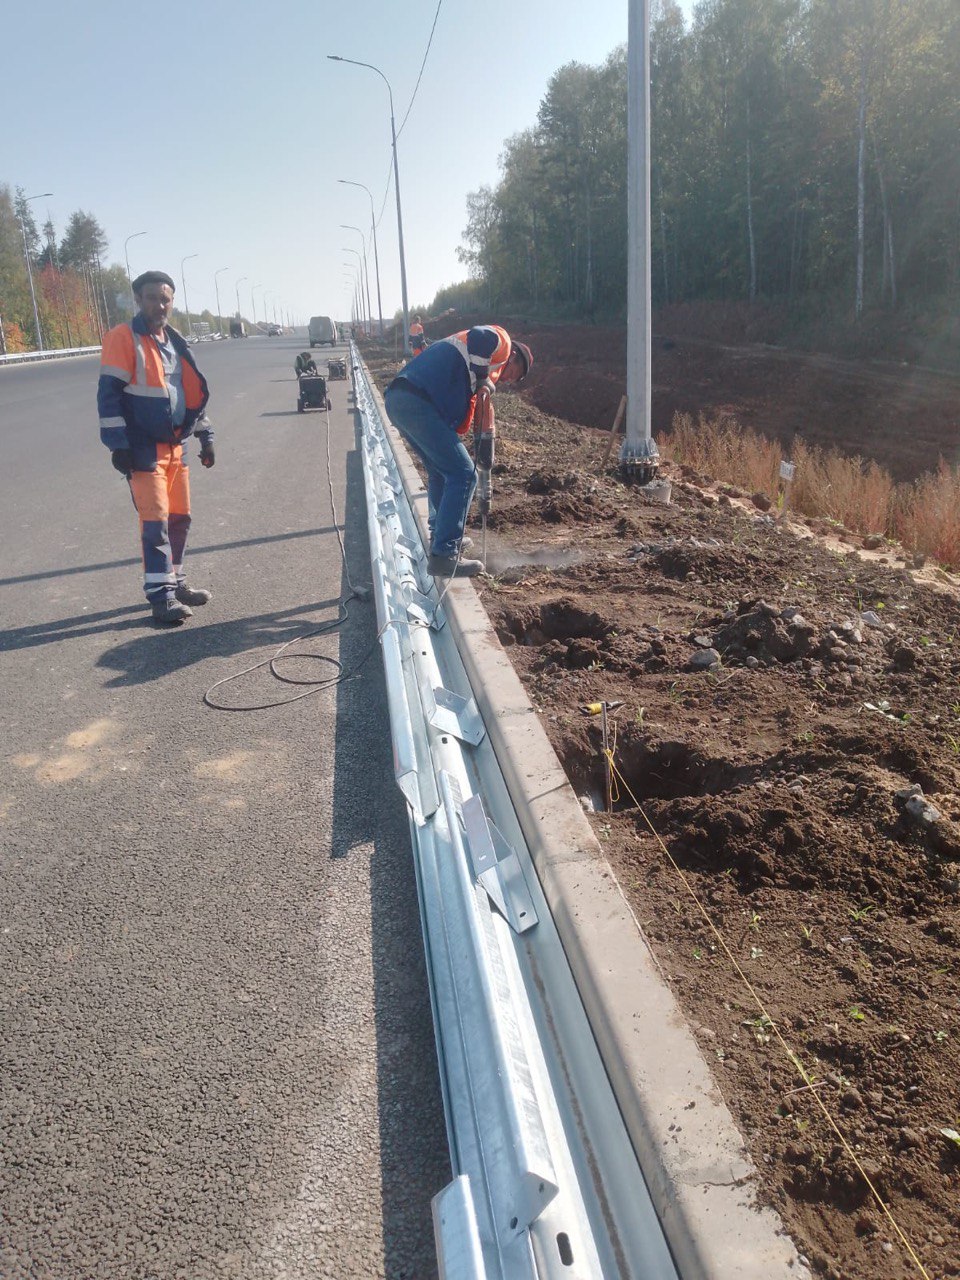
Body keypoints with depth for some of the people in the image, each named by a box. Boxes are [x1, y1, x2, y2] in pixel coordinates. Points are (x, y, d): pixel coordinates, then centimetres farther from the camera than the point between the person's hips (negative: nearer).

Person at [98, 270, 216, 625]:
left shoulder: (173, 341, 14)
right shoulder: (123, 338, -9)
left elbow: (193, 391, 21)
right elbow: (108, 394, -13)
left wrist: (205, 434, 17)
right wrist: (119, 445, -18)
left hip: (175, 446, 7)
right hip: (143, 448, -7)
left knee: (179, 518, 11)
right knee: (155, 521, -9)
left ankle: (175, 583, 24)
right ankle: (160, 596, -4)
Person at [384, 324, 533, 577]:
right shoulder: (501, 341, 8)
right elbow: (480, 338, -17)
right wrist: (483, 379, -4)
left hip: (395, 399, 10)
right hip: (418, 403, -10)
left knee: (440, 471, 26)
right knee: (463, 475, -5)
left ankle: (442, 537, 37)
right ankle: (444, 556, -7)